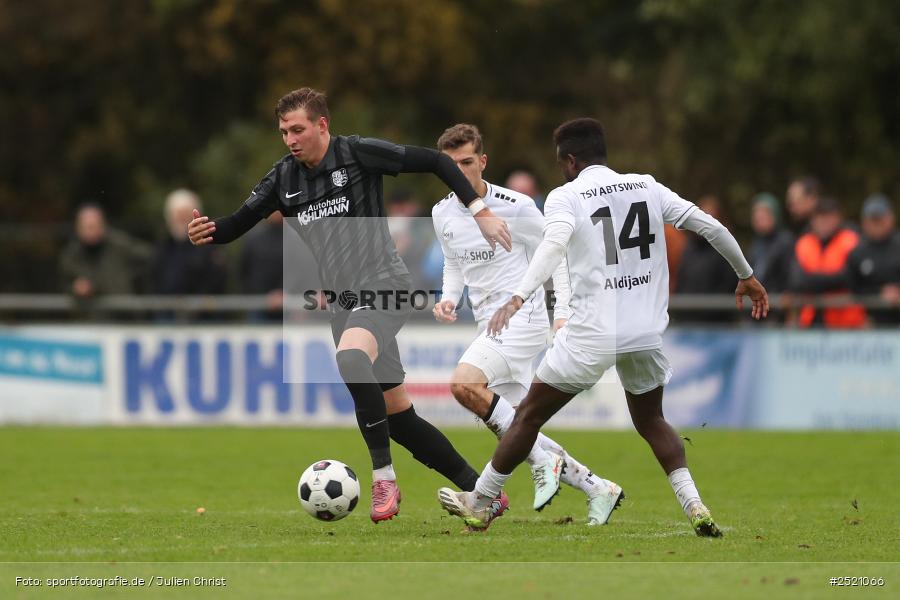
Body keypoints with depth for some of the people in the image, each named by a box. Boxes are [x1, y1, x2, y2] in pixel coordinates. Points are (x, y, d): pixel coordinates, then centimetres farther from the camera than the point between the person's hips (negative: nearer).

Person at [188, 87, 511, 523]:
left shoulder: (358, 153, -8)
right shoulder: (284, 178, 8)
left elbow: (435, 162, -5)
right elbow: (238, 223, 9)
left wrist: (479, 211, -10)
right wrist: (208, 233, -13)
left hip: (383, 284, -7)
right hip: (343, 303, 7)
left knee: (351, 359, -36)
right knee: (395, 414, 7)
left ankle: (384, 477, -27)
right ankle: (478, 490, 21)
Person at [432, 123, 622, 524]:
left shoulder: (515, 208, -11)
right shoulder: (442, 214, 7)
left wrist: (562, 316, -9)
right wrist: (449, 298, 3)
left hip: (522, 316, -8)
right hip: (489, 323, 8)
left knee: (464, 385, -28)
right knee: (510, 432, 4)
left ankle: (543, 460, -16)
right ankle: (598, 489, 18)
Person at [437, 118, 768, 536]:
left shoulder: (566, 196, -3)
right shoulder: (647, 187, 10)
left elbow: (554, 244, -24)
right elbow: (711, 227, 9)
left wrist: (518, 298, -35)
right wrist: (746, 276, 23)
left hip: (593, 332, -4)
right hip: (647, 330, 4)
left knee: (529, 415, 12)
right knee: (650, 420, 24)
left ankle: (479, 505, 20)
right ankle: (695, 506, 7)